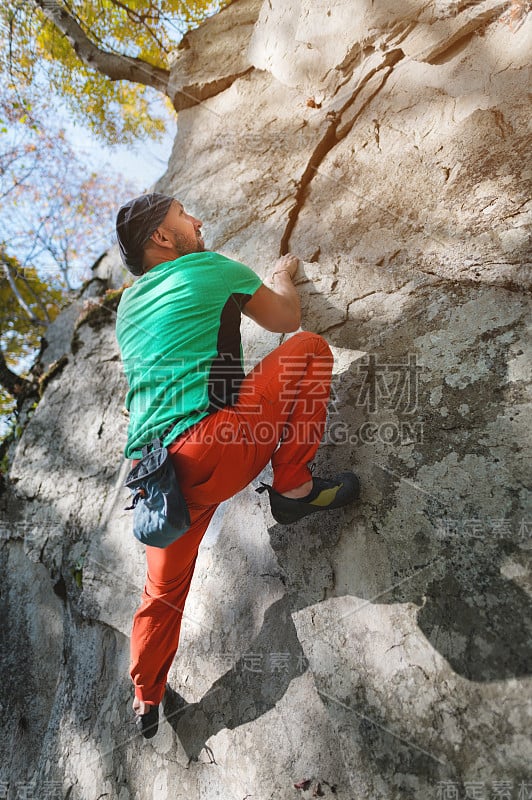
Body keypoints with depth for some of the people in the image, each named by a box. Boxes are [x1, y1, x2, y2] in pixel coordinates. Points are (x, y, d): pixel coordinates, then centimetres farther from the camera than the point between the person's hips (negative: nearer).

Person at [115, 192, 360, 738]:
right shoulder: (207, 267, 4)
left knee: (164, 588, 29)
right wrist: (281, 276, 37)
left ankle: (146, 699, 46)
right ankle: (292, 489, 4)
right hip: (210, 450, -8)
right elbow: (286, 319, 15)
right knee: (309, 348, 3)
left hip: (153, 472, 8)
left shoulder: (128, 306, 24)